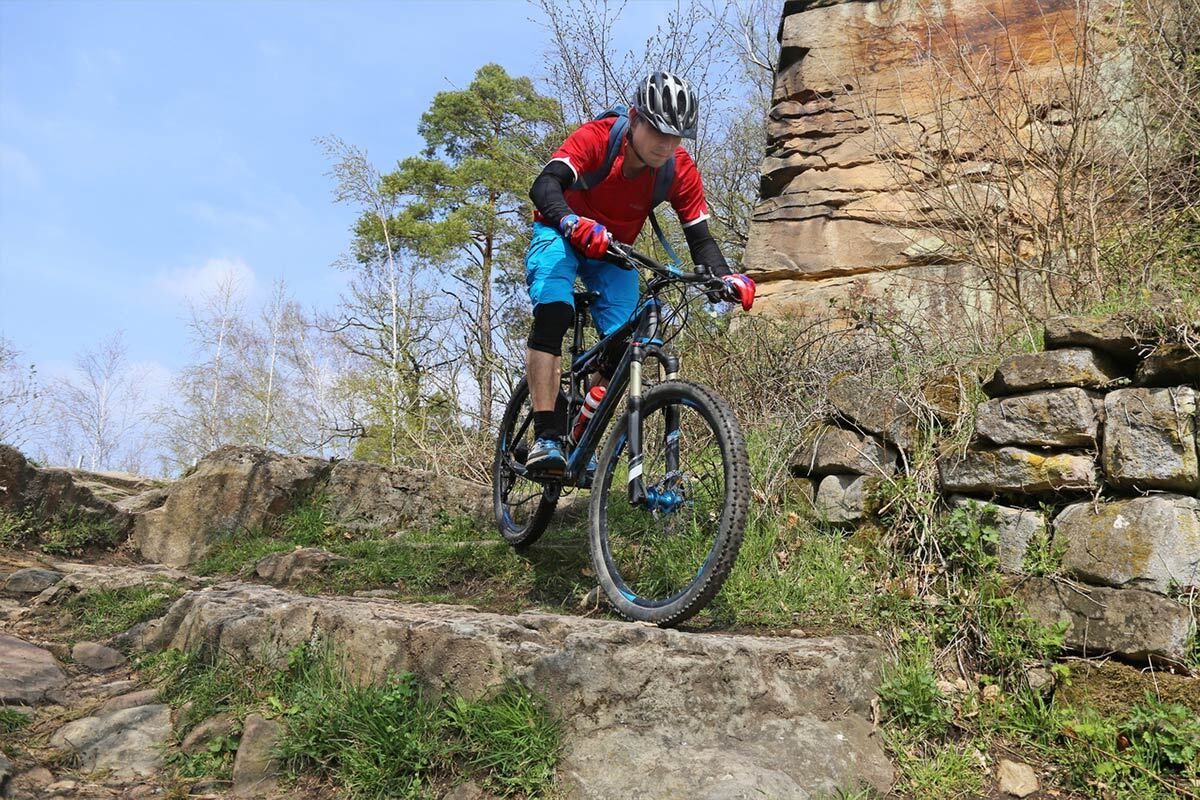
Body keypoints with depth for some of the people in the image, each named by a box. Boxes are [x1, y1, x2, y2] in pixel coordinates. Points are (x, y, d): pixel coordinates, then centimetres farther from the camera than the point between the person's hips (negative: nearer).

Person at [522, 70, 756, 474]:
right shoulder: (597, 137, -29)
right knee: (554, 313, -32)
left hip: (615, 250, 4)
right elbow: (544, 187, -42)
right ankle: (545, 437, -33)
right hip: (562, 234, -3)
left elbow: (700, 238, -17)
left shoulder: (681, 171, -19)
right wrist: (573, 224, -62)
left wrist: (726, 278, -36)